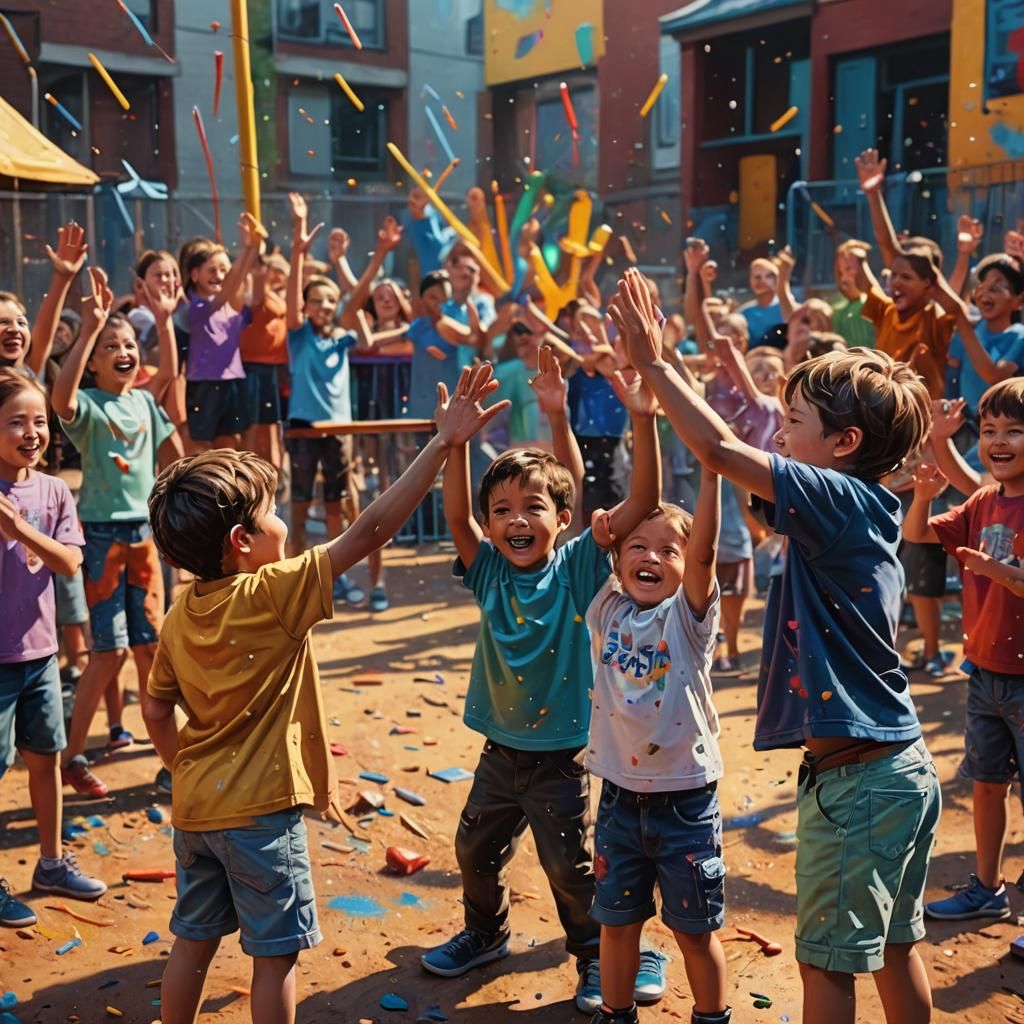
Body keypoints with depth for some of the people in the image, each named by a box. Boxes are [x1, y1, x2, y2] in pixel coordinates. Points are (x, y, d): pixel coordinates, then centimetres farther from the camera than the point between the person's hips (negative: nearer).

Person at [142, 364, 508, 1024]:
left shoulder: (180, 616, 2)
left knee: (193, 940, 19)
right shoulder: (273, 595, -18)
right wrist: (443, 444, -23)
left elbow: (157, 710, 10)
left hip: (194, 805, 7)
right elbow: (371, 531, -23)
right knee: (276, 953, 6)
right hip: (260, 810, -7)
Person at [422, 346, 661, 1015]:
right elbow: (456, 516, -23)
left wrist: (643, 419, -36)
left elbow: (644, 502, -25)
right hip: (500, 748, 4)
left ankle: (595, 954, 31)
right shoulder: (490, 572, -7)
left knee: (571, 865, 8)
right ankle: (486, 934, 47)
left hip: (563, 752, -4)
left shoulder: (580, 568, -15)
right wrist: (456, 441, -34)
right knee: (477, 849, 21)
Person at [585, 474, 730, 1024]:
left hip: (686, 800, -3)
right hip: (619, 798, 3)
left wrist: (710, 471, -34)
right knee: (617, 920, 17)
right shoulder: (607, 611, 0)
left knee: (695, 928, 11)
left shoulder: (688, 616, -9)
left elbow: (704, 551, -24)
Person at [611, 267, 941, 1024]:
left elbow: (721, 449, -24)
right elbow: (739, 456, 13)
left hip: (855, 779, -9)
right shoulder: (857, 511, 8)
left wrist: (653, 363, -14)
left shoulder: (842, 501, -17)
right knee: (893, 947, 21)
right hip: (902, 769, 9)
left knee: (828, 958, 5)